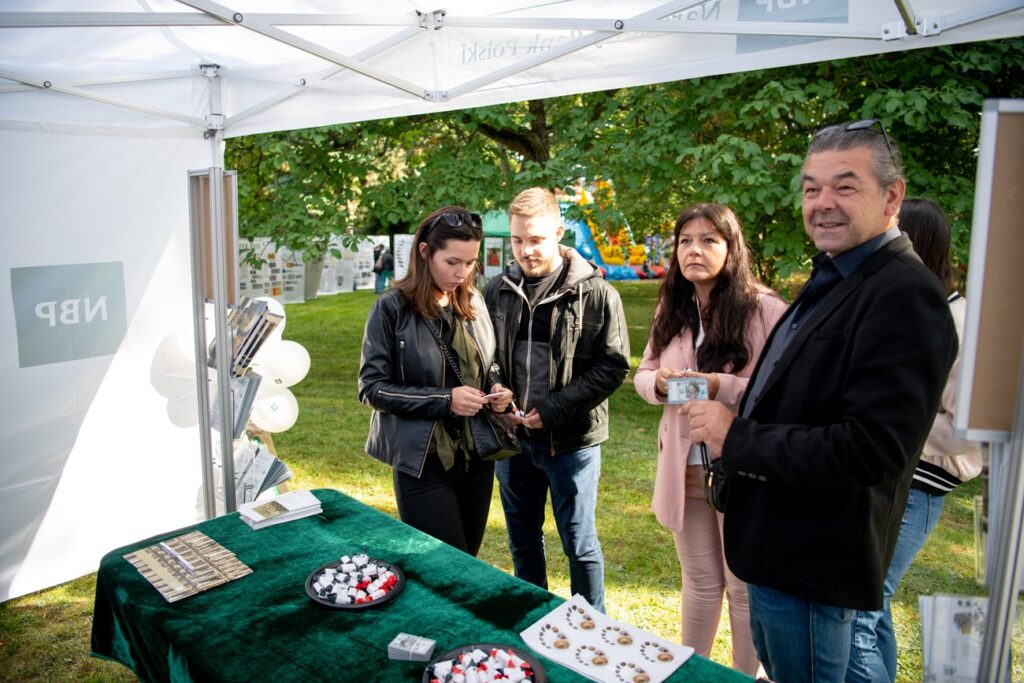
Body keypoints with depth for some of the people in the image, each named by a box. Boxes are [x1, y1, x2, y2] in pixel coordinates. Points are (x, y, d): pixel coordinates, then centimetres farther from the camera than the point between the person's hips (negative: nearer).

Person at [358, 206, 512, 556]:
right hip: (423, 460, -5)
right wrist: (444, 400, -19)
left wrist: (497, 392, -5)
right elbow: (371, 387, -11)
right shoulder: (393, 308, -10)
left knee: (469, 564, 17)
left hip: (476, 455, 5)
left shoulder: (474, 302, 4)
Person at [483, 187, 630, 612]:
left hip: (572, 439, -4)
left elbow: (612, 366, -11)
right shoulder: (498, 291, 3)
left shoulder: (595, 293, -10)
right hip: (512, 436, 5)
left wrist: (551, 410, -16)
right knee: (522, 539, 19)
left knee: (579, 543, 10)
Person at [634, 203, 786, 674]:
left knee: (743, 587, 12)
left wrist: (725, 387, -27)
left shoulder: (765, 309, -14)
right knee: (699, 581, 22)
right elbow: (642, 373, 11)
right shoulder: (671, 309, 5)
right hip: (683, 468, 5)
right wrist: (658, 381, -10)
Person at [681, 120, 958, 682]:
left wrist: (737, 439, -22)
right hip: (779, 551, 10)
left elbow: (872, 449, -29)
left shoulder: (905, 296, -22)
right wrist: (730, 409, 2)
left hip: (813, 569, -9)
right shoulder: (831, 282, 10)